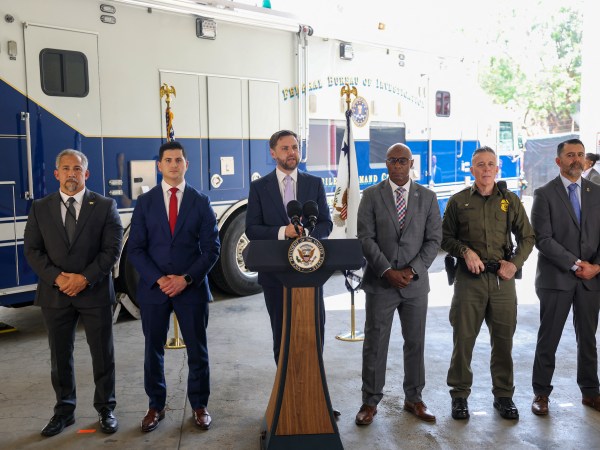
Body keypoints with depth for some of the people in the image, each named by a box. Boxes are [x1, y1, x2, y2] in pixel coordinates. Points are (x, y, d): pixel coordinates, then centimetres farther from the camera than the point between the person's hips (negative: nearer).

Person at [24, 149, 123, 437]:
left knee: (103, 355, 7)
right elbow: (32, 250, 1)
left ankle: (106, 410, 23)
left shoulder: (105, 206, 0)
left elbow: (112, 249, -6)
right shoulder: (40, 208, 6)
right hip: (55, 294, 2)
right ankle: (64, 411, 28)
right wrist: (56, 278, -14)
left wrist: (85, 278, -16)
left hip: (95, 293, -2)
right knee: (60, 357, 12)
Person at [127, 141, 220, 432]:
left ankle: (199, 405, 24)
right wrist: (158, 279, -13)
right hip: (153, 287, 1)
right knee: (153, 350, 10)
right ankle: (155, 406, 26)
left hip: (192, 288, -1)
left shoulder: (200, 201, 1)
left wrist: (186, 278, -13)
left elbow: (211, 247, -2)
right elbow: (135, 249, 0)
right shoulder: (145, 202, 3)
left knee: (197, 350, 8)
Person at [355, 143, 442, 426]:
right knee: (375, 344, 3)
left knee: (415, 343, 10)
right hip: (380, 282, -2)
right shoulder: (371, 195, 1)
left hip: (416, 283, 2)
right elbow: (365, 238, -5)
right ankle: (370, 402, 15)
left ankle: (413, 398, 25)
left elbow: (434, 240, 1)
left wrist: (413, 270, -11)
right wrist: (387, 271, -14)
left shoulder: (428, 197, 6)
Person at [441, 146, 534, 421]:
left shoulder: (510, 200, 8)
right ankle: (459, 395, 17)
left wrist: (515, 262, -3)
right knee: (463, 338, 3)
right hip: (469, 277, -1)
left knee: (503, 340, 8)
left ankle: (503, 396, 23)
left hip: (502, 278, 2)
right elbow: (446, 237, 8)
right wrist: (465, 251, -10)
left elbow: (527, 237, 13)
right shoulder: (458, 201, 4)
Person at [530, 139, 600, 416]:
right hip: (556, 278, -3)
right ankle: (541, 393, 15)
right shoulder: (544, 194, -3)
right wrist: (575, 264, -14)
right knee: (548, 339, 4)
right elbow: (542, 239, -10)